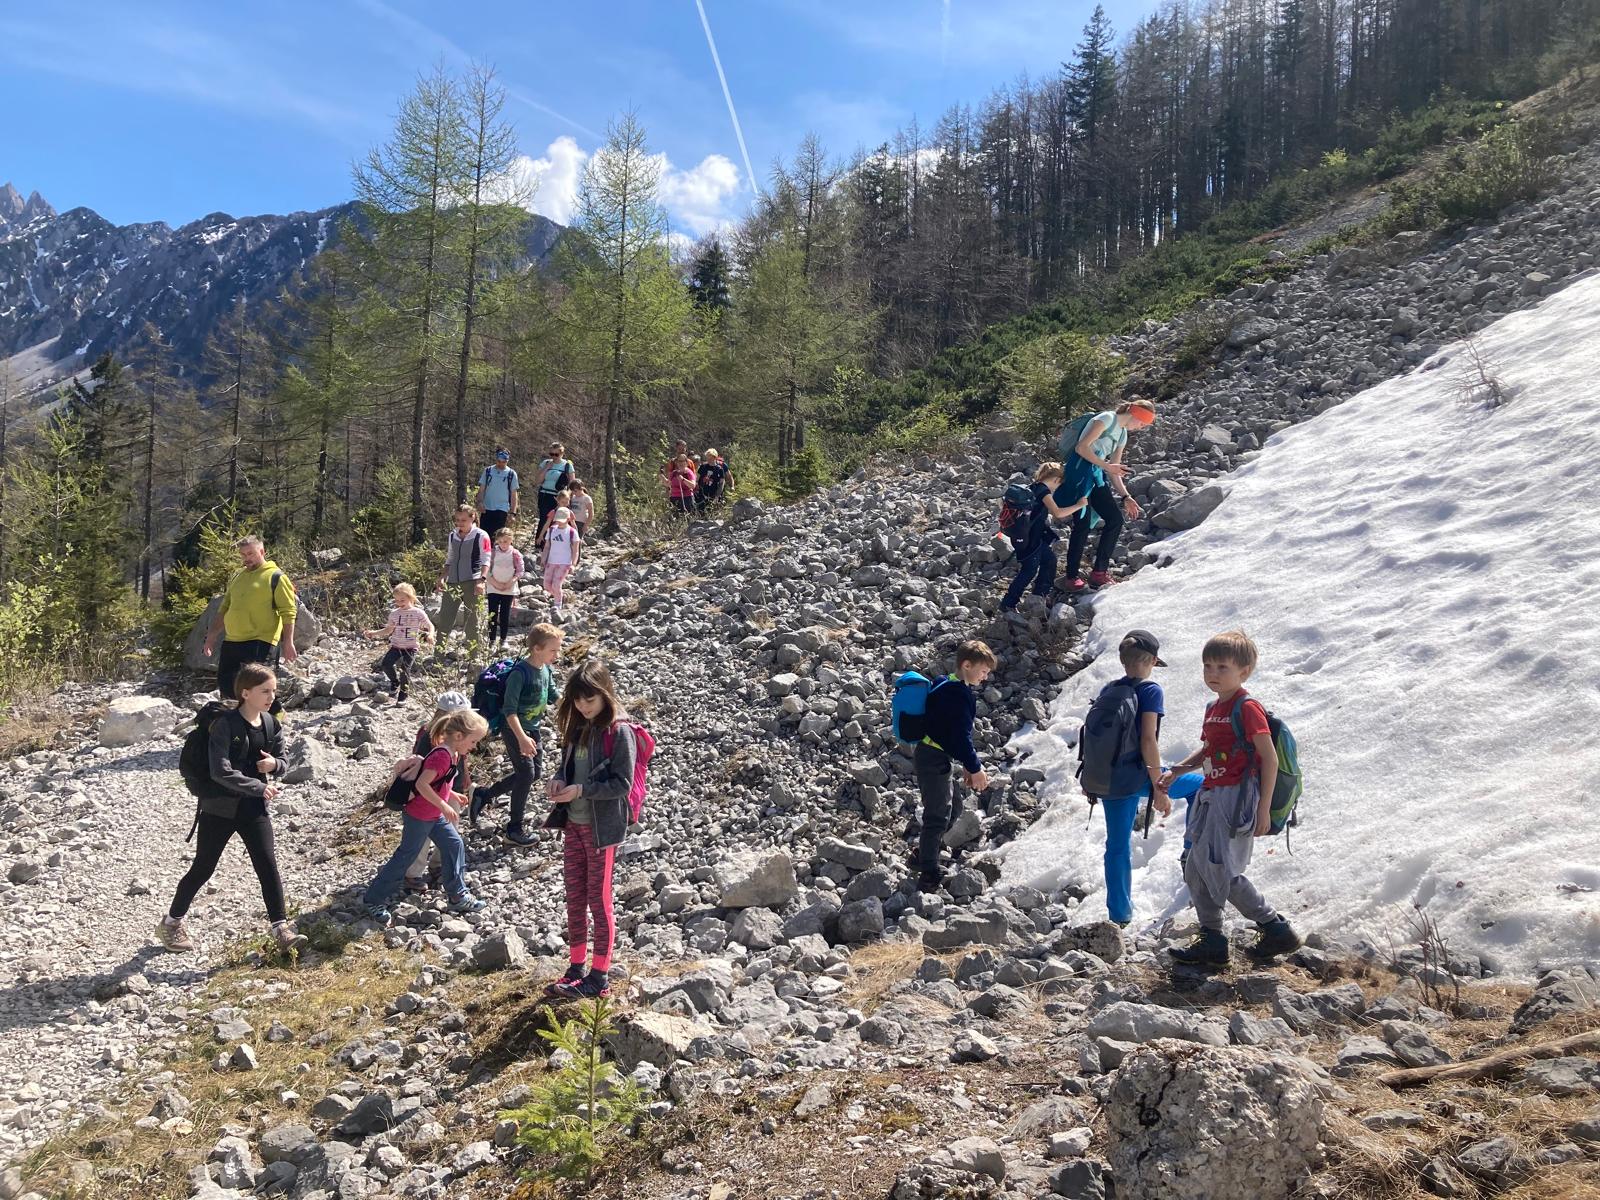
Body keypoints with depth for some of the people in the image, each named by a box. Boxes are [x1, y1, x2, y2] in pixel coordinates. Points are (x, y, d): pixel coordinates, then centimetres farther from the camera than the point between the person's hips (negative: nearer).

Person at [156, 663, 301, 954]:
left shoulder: (272, 725, 1)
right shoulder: (225, 725, -18)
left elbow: (281, 763, 12)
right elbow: (221, 771, -25)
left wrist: (274, 764, -11)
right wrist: (258, 786, -23)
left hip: (255, 810, 5)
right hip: (220, 809, -4)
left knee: (268, 866, -2)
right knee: (203, 869, 9)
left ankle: (281, 929, 2)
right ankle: (172, 922, 30)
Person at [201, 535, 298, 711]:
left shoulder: (276, 577, -3)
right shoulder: (236, 576, 18)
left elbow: (288, 613, -9)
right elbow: (225, 609, 25)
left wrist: (287, 642, -17)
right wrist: (212, 635, 20)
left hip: (261, 643, -7)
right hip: (232, 642, 8)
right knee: (226, 689, 7)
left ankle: (275, 713, 9)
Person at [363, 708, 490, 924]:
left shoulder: (452, 754, 4)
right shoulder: (442, 755, -27)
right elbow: (422, 784, -32)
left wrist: (451, 795, 12)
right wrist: (445, 807, -27)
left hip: (434, 815, 9)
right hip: (419, 816, -9)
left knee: (454, 845, 10)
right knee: (406, 856, 1)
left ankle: (458, 895, 18)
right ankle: (374, 899, 14)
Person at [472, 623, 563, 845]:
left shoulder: (546, 669, -1)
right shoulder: (520, 673, -26)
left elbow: (553, 697, 14)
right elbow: (509, 710, -28)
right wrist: (522, 738, -35)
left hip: (532, 727, 9)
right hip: (513, 728, -9)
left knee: (536, 771, 13)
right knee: (526, 772, -9)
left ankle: (483, 795, 27)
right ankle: (514, 829, 5)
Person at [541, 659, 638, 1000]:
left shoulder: (619, 732, -16)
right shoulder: (578, 727, 6)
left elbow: (622, 784, -18)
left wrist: (581, 790, -23)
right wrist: (558, 779, -5)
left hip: (602, 828, -7)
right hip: (573, 824, 7)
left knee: (598, 900, 4)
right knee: (574, 897, 14)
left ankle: (599, 976, 15)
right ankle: (576, 967, 27)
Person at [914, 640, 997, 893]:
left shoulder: (948, 687, 15)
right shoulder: (958, 694, -19)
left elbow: (960, 733, 21)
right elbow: (961, 736, -21)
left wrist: (967, 765, 23)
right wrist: (975, 768, -13)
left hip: (934, 756, 11)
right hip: (934, 759, -11)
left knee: (953, 807, 20)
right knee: (938, 815, -6)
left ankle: (925, 854, 32)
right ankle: (928, 873, 0)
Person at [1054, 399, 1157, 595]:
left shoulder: (1123, 435, 19)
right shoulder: (1107, 419, -8)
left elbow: (1114, 471, 20)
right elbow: (1081, 447, -17)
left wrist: (1125, 497, 11)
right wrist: (1106, 466, -17)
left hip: (1096, 476, 9)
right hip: (1079, 471, -9)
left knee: (1115, 519, 2)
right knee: (1083, 523, -13)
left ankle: (1099, 573, 8)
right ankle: (1072, 578, -6)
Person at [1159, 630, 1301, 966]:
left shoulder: (1247, 707, -12)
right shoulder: (1213, 709, 14)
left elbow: (1270, 757, -14)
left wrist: (1264, 808, -17)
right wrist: (1176, 771, 12)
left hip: (1237, 795, -9)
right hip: (1211, 796, 9)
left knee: (1221, 871, -10)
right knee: (1195, 868, 9)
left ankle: (1276, 929, 5)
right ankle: (1211, 941, 18)